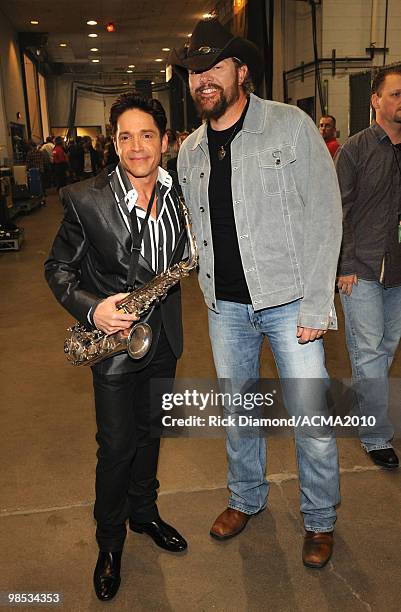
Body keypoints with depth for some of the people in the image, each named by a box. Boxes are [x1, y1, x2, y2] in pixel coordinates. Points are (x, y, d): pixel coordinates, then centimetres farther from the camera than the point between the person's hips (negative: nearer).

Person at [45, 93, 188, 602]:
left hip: (162, 336, 5)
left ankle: (144, 512, 45)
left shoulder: (176, 194, -2)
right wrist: (91, 309, -24)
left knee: (150, 432, 21)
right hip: (113, 337, -4)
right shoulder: (84, 199, -15)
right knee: (117, 446, 6)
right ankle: (110, 542, 31)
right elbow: (58, 267, -9)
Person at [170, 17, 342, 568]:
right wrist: (210, 290, 7)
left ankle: (320, 520, 26)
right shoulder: (189, 151, 7)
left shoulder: (292, 126, -7)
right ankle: (246, 499, 40)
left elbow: (324, 216, -9)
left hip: (288, 302, -4)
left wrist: (315, 307, -13)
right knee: (237, 409, 17)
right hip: (225, 306, 4)